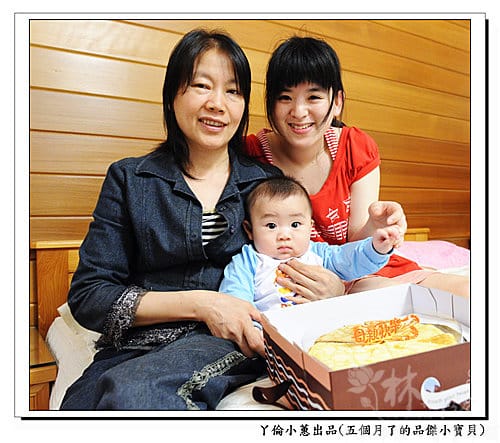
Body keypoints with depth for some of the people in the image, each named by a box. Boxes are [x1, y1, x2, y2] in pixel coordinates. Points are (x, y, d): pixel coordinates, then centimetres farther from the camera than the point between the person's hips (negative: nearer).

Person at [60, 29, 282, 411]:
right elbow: (87, 296, -2)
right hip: (139, 346, 2)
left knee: (130, 390, -29)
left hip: (234, 344, 0)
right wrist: (197, 303, -13)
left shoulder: (268, 182, 7)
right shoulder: (128, 179, 4)